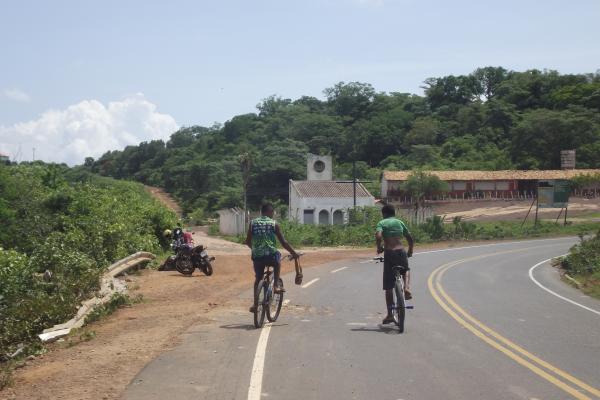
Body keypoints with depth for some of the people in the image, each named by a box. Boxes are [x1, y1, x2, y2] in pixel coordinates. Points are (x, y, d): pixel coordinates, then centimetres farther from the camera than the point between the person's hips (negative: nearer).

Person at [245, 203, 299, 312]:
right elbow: (283, 242, 1)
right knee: (278, 257, 32)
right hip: (270, 256, -2)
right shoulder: (274, 224, 2)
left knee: (258, 278, 21)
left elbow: (248, 242, 12)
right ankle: (276, 285, 21)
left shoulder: (253, 223, 9)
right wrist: (293, 253, 12)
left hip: (257, 256, 2)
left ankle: (255, 303, 14)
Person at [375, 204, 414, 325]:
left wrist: (379, 248, 1)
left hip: (389, 253, -2)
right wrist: (410, 251, 33)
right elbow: (410, 239, 17)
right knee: (406, 270, 36)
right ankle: (407, 288, 7)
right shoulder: (399, 222, 15)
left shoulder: (381, 223, 4)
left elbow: (378, 236, -16)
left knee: (388, 286, 7)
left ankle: (390, 315, 9)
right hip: (401, 252, 2)